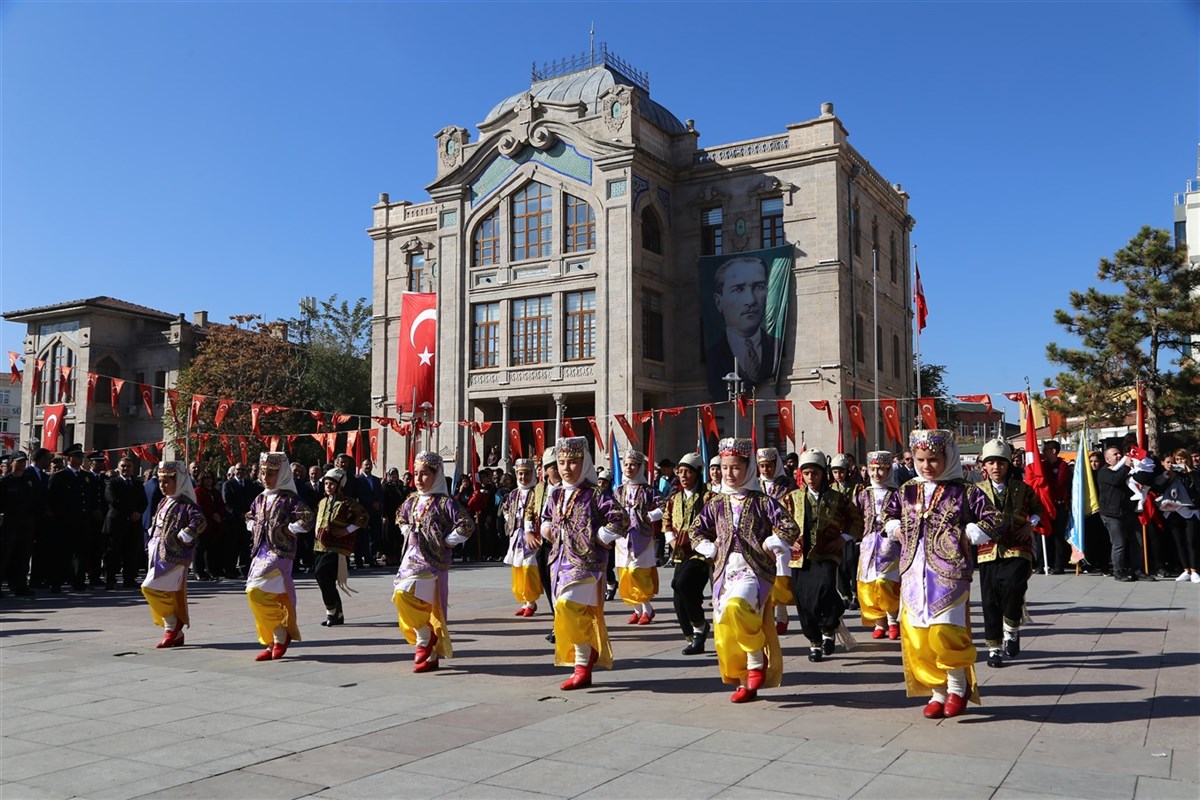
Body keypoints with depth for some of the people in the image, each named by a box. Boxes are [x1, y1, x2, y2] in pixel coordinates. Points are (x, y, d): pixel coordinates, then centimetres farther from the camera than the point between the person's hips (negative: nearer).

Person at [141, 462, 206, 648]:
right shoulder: (163, 503, 14)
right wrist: (152, 541, 16)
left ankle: (172, 625, -2)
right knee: (170, 595, 12)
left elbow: (199, 521, -27)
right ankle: (176, 634, 19)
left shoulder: (184, 503, -13)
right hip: (159, 554, 9)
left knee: (150, 588, -14)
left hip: (173, 556, -9)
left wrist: (183, 537, -22)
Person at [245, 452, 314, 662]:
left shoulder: (288, 498, -9)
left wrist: (288, 530, -12)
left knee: (257, 592, -16)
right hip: (260, 552, 7)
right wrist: (255, 529, 16)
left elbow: (307, 519, -20)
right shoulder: (261, 499, 14)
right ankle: (272, 643, 16)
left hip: (279, 552, -7)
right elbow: (249, 517, 33)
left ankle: (281, 635, -1)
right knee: (269, 597, 8)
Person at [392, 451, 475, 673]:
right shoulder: (413, 501, 11)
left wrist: (447, 541, -12)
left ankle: (424, 639, -4)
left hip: (433, 561, -7)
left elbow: (467, 525, -17)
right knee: (421, 606, 8)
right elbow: (401, 517, 33)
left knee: (404, 593, -23)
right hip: (412, 558, 7)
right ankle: (432, 656, 20)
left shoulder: (444, 502, -10)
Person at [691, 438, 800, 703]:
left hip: (755, 569, -5)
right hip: (724, 571, 5)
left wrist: (769, 546, -6)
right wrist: (712, 550, 7)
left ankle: (757, 661, -10)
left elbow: (790, 529, -3)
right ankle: (743, 682, 18)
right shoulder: (715, 504, 12)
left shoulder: (762, 502, 0)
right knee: (724, 632, 2)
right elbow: (696, 532, 20)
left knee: (736, 607, -32)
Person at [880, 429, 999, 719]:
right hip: (913, 573, 5)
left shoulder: (965, 491, 0)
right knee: (916, 638, 5)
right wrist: (897, 531, 6)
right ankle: (938, 692, 20)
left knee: (944, 633, -14)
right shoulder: (907, 491, 12)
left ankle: (957, 685, 12)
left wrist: (966, 536, -8)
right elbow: (888, 515, 24)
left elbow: (991, 521, 0)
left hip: (949, 572, -5)